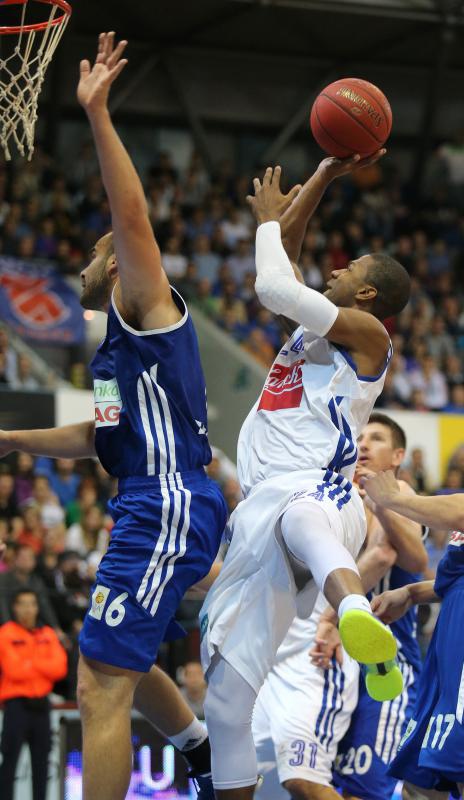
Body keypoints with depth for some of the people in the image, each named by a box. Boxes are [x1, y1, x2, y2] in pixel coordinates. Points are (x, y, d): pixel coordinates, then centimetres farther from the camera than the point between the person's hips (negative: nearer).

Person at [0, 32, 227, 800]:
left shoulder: (149, 305, -3)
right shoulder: (122, 340, 24)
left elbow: (132, 215, -19)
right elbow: (106, 433, 35)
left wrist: (97, 114, -23)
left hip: (169, 508, -11)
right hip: (155, 507, 11)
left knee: (102, 686, -15)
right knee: (121, 658, 27)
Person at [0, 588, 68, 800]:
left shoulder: (47, 634, 11)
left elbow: (59, 668, -1)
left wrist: (29, 664, -8)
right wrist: (43, 666, -1)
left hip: (41, 703, 4)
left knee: (41, 759, 6)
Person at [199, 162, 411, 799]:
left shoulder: (365, 331, 4)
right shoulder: (316, 325, 27)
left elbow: (274, 286, -7)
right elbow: (284, 249, 33)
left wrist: (269, 218, 10)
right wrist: (327, 174, 27)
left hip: (316, 490, -10)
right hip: (261, 512, 10)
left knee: (300, 520, -50)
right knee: (226, 686, 2)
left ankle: (358, 615, -82)